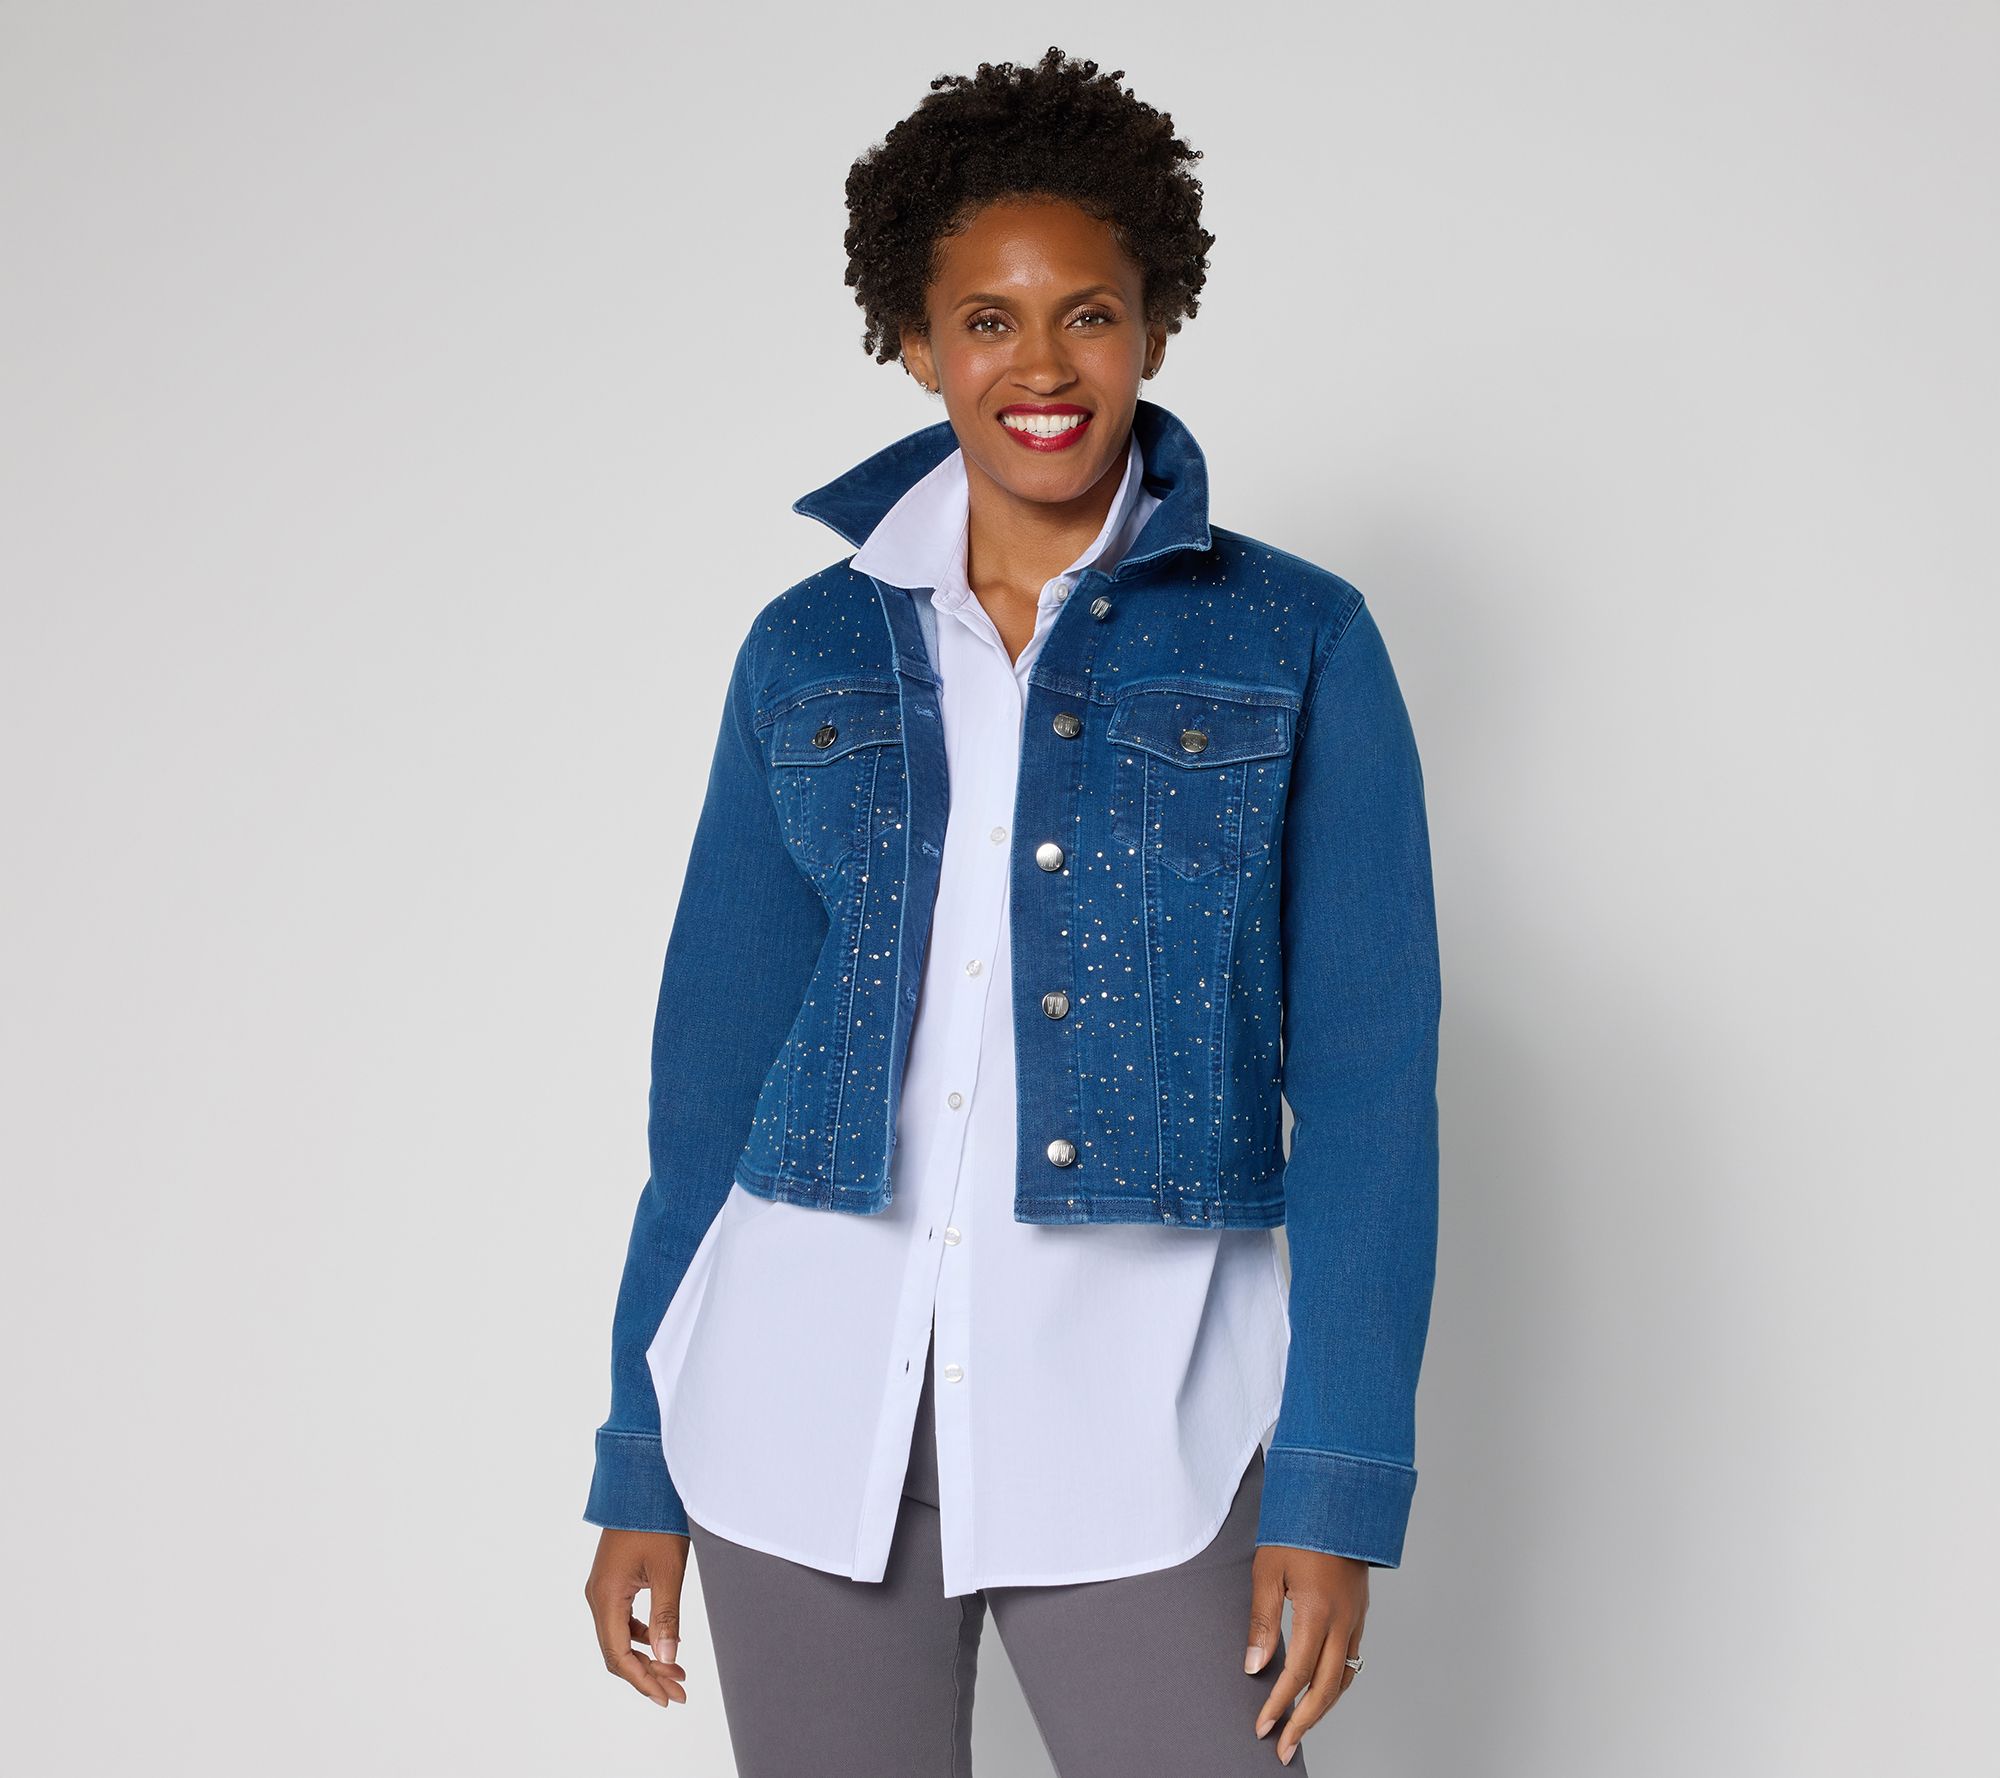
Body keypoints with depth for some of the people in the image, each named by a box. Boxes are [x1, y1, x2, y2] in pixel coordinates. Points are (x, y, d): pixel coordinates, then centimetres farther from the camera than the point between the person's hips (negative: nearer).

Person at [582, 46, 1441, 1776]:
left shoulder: (1295, 645, 2)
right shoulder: (807, 654, 8)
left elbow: (1367, 1077, -2)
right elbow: (712, 1066, 10)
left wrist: (1339, 1483, -8)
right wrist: (643, 1461, 9)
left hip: (1134, 1407, -2)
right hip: (809, 1388, 2)